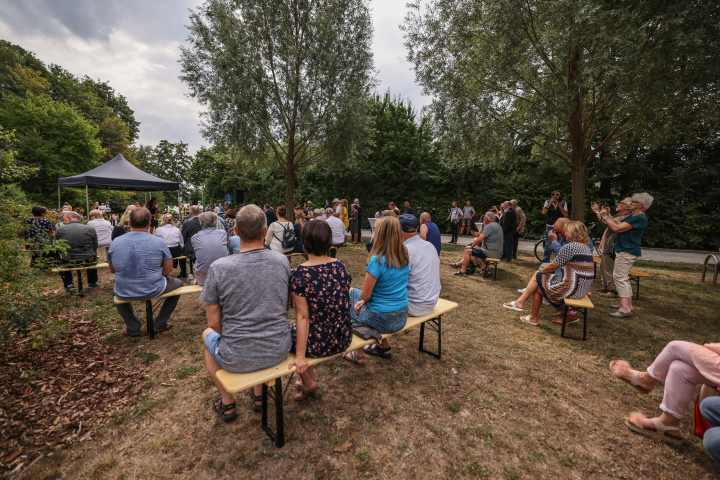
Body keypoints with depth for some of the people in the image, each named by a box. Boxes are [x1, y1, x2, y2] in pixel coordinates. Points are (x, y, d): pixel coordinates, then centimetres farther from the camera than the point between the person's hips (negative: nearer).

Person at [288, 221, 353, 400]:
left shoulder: (299, 274, -20)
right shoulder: (340, 266, -6)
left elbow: (303, 317, -19)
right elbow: (345, 302, 5)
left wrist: (300, 356, -11)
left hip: (318, 344, -5)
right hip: (343, 339, 6)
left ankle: (308, 382, 29)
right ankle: (308, 379, 40)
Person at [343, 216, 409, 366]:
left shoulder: (377, 260, -23)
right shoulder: (405, 257, -1)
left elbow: (365, 295, -16)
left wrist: (363, 298, 8)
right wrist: (365, 299, 3)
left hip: (382, 320, -7)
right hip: (401, 318, 7)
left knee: (350, 293, 16)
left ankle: (359, 354, 26)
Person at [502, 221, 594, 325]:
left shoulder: (570, 246, -18)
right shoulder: (586, 247, 14)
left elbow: (553, 265, -15)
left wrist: (542, 270, 4)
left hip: (572, 288, -9)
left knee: (537, 286, 5)